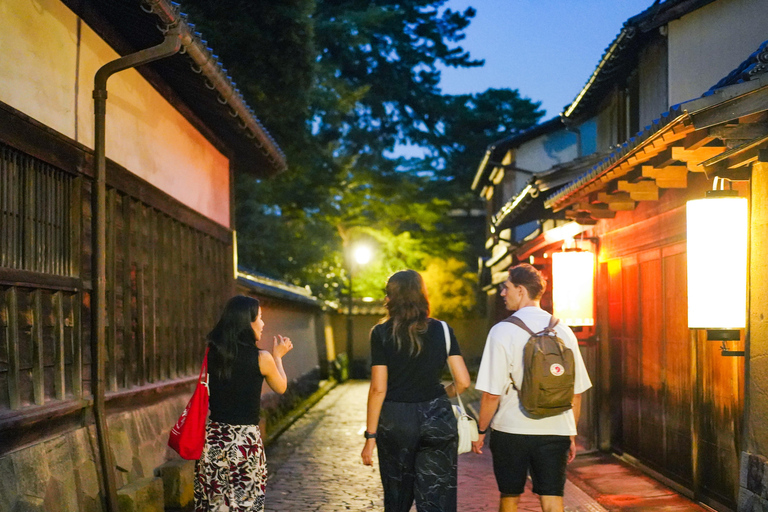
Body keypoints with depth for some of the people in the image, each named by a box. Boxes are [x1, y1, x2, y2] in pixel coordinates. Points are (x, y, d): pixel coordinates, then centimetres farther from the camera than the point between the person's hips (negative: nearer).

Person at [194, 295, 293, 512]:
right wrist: (277, 356, 23)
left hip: (213, 439, 4)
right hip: (245, 441, -4)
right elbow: (281, 387, 8)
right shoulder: (261, 358, -10)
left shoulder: (212, 353, 0)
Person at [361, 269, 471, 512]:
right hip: (437, 419, 1)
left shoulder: (381, 333, -4)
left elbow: (378, 388, -8)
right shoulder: (441, 330, 1)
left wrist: (370, 436, -2)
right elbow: (463, 381, -2)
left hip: (395, 422, -1)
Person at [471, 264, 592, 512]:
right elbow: (577, 392, 8)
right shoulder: (563, 331, 3)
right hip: (556, 431, 3)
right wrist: (572, 435, 18)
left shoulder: (503, 331, -9)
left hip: (511, 429, -3)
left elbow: (491, 393, -11)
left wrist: (481, 430, 2)